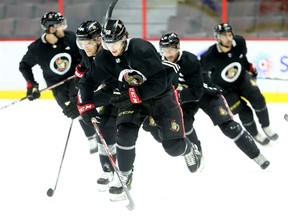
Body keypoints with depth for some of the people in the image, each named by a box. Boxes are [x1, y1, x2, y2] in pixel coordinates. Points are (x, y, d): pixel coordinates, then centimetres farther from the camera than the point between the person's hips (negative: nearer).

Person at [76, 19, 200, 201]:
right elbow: (88, 82, 1)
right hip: (131, 99, 4)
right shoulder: (103, 59, -13)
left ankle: (187, 149, 31)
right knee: (125, 134, -20)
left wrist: (130, 95, -35)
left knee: (173, 147, -7)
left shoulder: (142, 49, -30)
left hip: (161, 95, -4)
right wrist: (86, 106, -13)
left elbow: (159, 83, -32)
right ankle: (125, 176, 2)